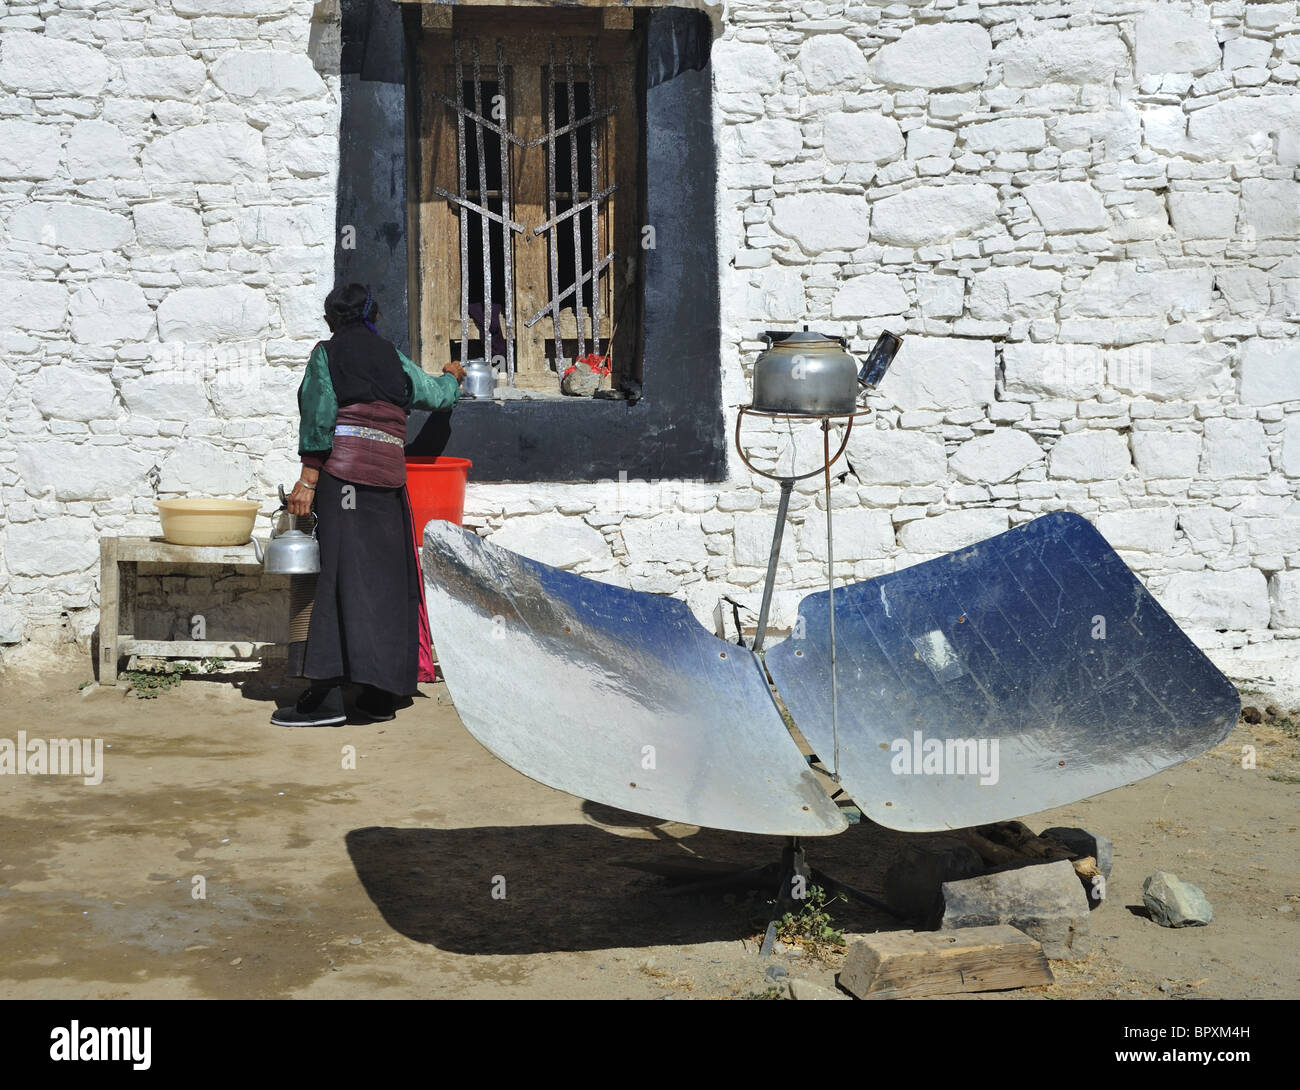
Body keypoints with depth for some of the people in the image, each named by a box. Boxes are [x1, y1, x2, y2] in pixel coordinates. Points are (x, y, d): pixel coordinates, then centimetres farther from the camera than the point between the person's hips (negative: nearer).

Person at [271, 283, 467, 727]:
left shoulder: (326, 354, 4)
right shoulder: (392, 358, 17)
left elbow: (318, 418, -7)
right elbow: (436, 394, 29)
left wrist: (308, 478, -7)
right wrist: (452, 378, 51)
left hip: (343, 473, -4)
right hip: (389, 475, 4)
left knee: (339, 575, -9)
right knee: (388, 580, 7)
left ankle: (326, 694, -14)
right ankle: (381, 694, 8)